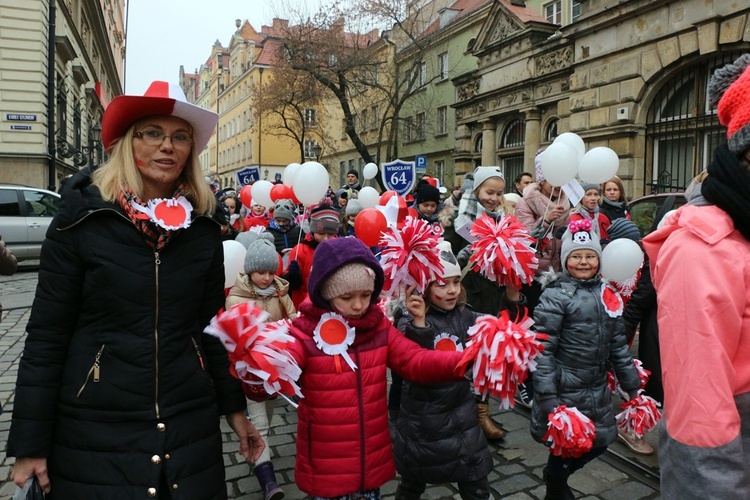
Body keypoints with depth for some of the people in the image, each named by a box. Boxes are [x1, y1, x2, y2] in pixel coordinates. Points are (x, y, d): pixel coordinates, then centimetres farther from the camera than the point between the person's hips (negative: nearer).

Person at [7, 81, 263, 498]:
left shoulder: (203, 228, 1)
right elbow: (46, 335, -6)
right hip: (93, 430, -2)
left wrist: (234, 406, 8)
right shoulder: (81, 221, -8)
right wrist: (30, 443, -5)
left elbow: (212, 326, 7)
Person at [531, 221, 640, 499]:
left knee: (601, 441, 14)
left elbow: (618, 344, 13)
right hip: (564, 387, -6)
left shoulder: (606, 294, 6)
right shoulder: (555, 295, -14)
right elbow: (542, 349, -17)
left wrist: (631, 384, 14)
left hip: (597, 387, 7)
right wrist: (547, 397, -20)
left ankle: (556, 475, 42)